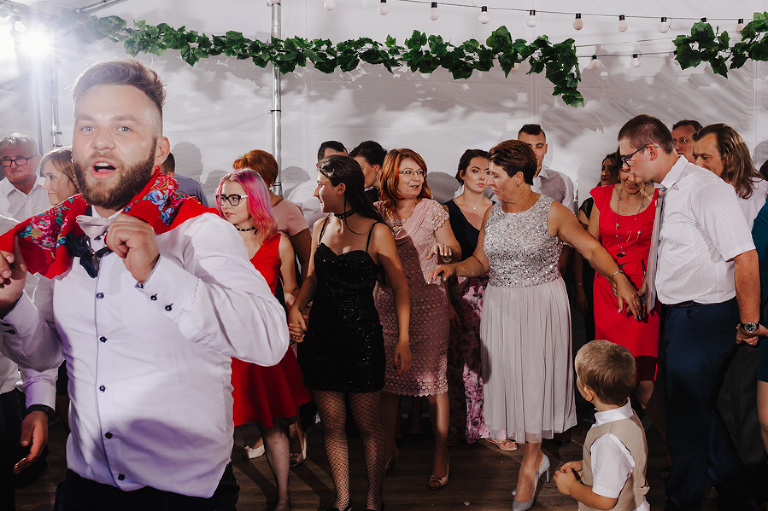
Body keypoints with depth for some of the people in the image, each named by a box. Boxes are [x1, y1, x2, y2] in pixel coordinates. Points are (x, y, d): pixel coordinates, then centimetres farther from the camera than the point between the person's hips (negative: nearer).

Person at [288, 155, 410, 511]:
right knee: (332, 424, 11)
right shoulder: (321, 227, 7)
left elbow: (400, 287, -6)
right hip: (321, 333, 5)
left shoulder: (377, 232, -8)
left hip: (362, 335, -5)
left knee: (368, 426, 5)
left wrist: (403, 341, -11)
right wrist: (296, 307, -3)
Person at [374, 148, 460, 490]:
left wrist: (446, 248, -22)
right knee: (386, 376, 7)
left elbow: (456, 252, 1)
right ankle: (389, 448, 25)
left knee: (434, 377, -2)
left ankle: (441, 455, 10)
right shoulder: (377, 212, 7)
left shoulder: (432, 210, 1)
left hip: (427, 303, -2)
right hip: (387, 303, 3)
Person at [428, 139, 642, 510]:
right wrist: (454, 268, -8)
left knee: (534, 380, 0)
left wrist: (619, 278, -17)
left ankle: (530, 462, 16)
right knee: (508, 377, 6)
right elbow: (481, 261, 9)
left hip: (541, 305, -4)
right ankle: (536, 456, 22)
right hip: (501, 307, 5)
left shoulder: (552, 212, -8)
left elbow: (590, 248, -7)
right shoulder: (492, 214, 5)